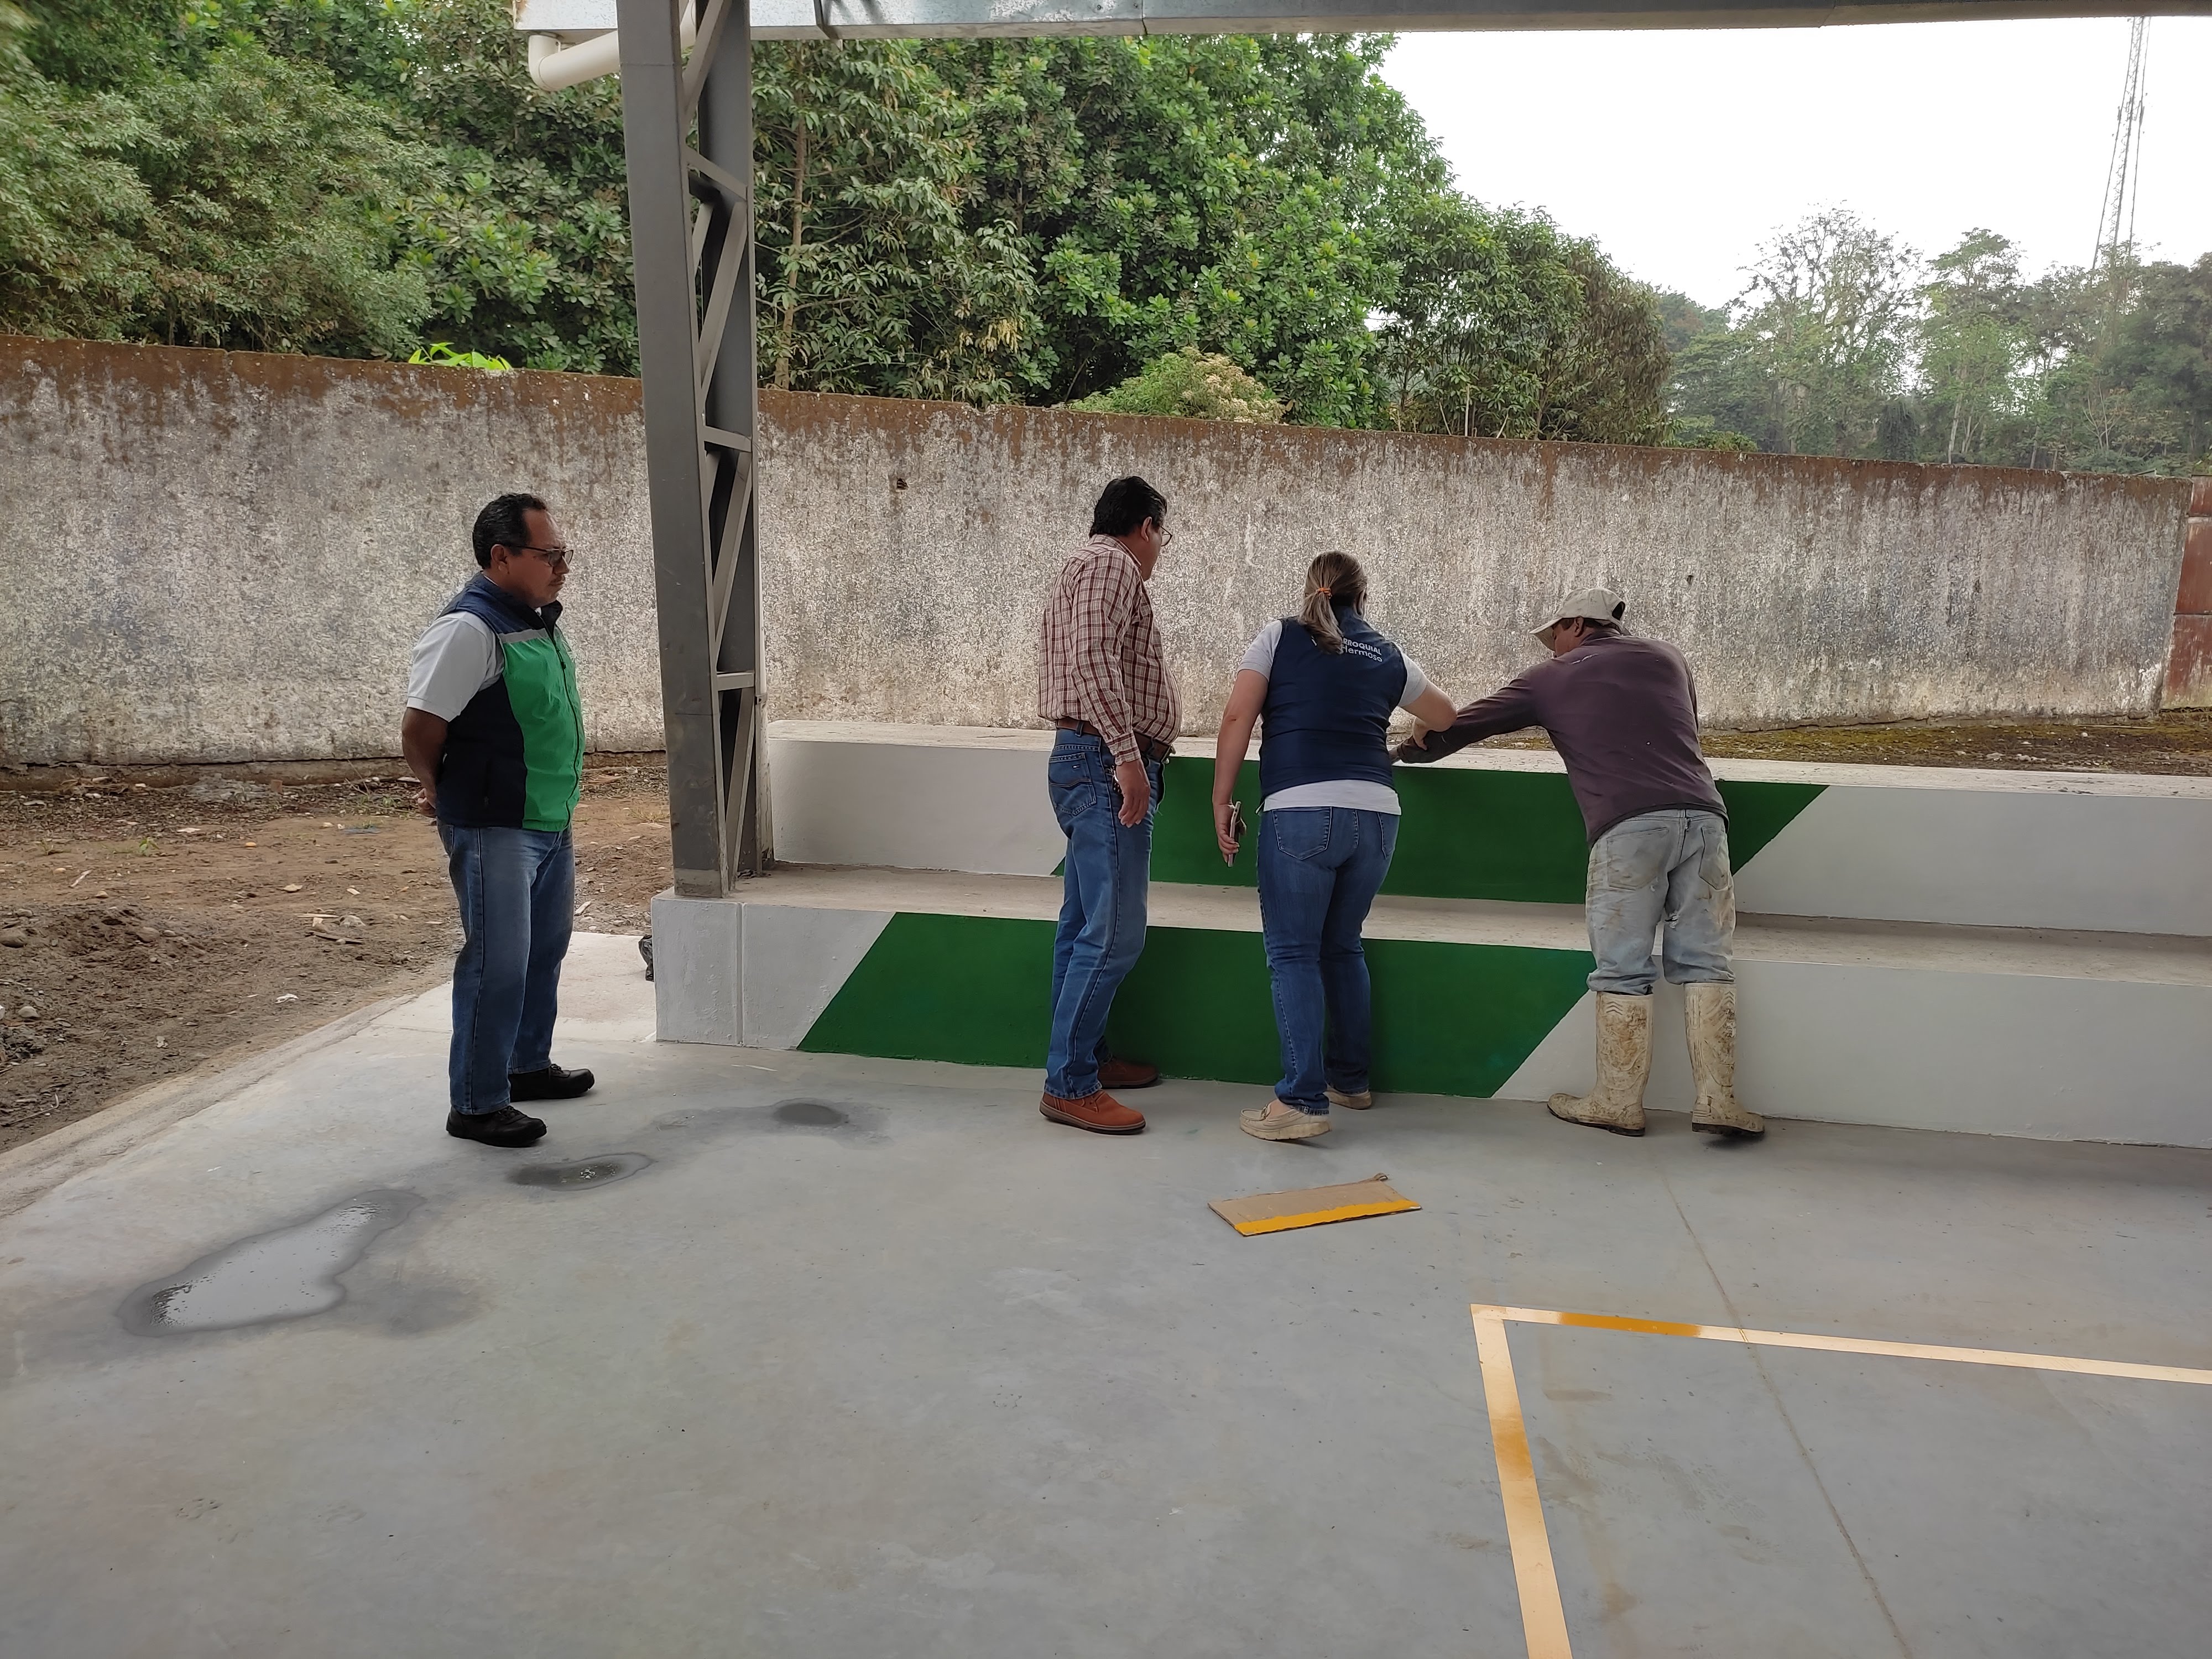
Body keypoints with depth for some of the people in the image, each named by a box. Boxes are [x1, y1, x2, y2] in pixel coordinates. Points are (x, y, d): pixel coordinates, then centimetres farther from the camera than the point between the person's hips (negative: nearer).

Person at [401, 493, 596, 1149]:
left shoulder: (540, 622, 9)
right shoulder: (469, 629, -18)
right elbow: (419, 730, -16)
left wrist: (564, 782, 16)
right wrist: (445, 797, -1)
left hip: (551, 823, 9)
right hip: (494, 831, -9)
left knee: (545, 950, 19)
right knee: (498, 965, -3)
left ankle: (529, 1065, 37)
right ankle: (477, 1105, 9)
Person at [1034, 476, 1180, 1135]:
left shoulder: (1087, 565, 24)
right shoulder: (1111, 564, -9)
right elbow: (1094, 659, -23)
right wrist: (1126, 752, -27)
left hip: (1094, 765, 11)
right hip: (1106, 764, -11)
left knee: (1085, 925, 15)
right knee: (1114, 934, -11)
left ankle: (1085, 1054, 24)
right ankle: (1070, 1084, -6)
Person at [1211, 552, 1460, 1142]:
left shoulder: (1280, 637, 7)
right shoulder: (1390, 658, 17)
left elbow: (1238, 719, -2)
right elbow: (1447, 716, 32)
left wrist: (1222, 801, 1)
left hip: (1301, 811, -4)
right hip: (1376, 812, 4)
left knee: (1293, 954, 0)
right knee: (1343, 946, 19)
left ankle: (1303, 1101, -6)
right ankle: (1351, 1079, 29)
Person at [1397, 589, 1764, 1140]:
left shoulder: (1554, 677, 16)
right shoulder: (1667, 656, 24)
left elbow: (1463, 725, 20)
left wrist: (1409, 750, 36)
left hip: (1629, 826, -4)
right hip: (1702, 815, 4)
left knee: (1623, 971, 2)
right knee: (1704, 962, 6)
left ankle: (1619, 1103, 7)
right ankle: (1717, 1101, 4)